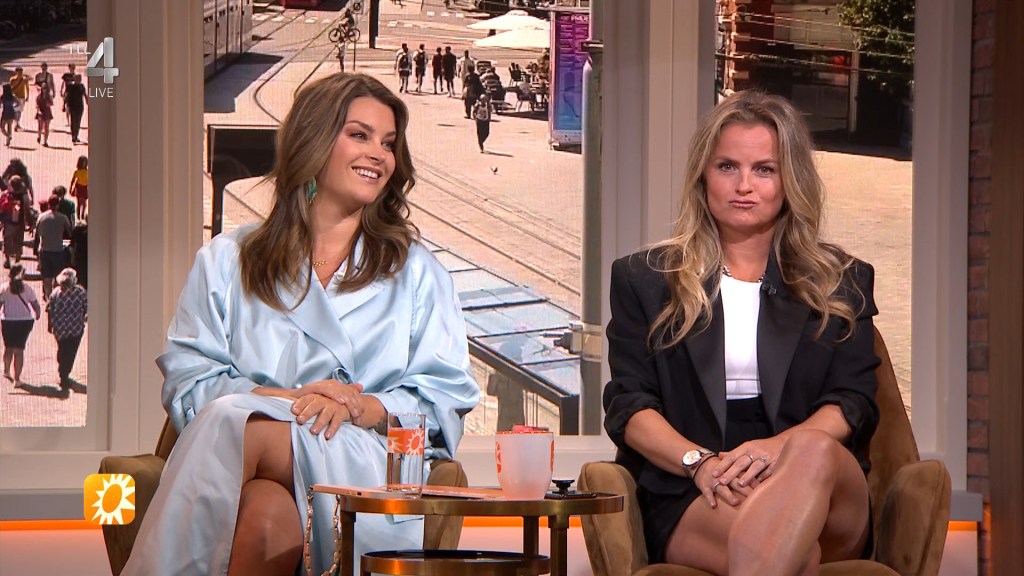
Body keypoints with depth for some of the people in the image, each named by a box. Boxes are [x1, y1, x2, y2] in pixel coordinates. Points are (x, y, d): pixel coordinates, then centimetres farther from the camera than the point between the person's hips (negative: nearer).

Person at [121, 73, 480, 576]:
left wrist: (360, 408, -11)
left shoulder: (416, 273, 24)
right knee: (269, 515, -40)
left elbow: (445, 396, 11)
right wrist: (288, 398, -11)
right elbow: (188, 382, 8)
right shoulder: (228, 261, 22)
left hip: (364, 469, 0)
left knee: (239, 424, -34)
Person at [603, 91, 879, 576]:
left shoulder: (842, 284, 21)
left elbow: (853, 403, 7)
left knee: (813, 450, -40)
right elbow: (629, 405, 8)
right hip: (690, 500, -2)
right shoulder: (644, 280, 20)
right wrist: (699, 462, -14)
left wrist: (778, 447, -16)